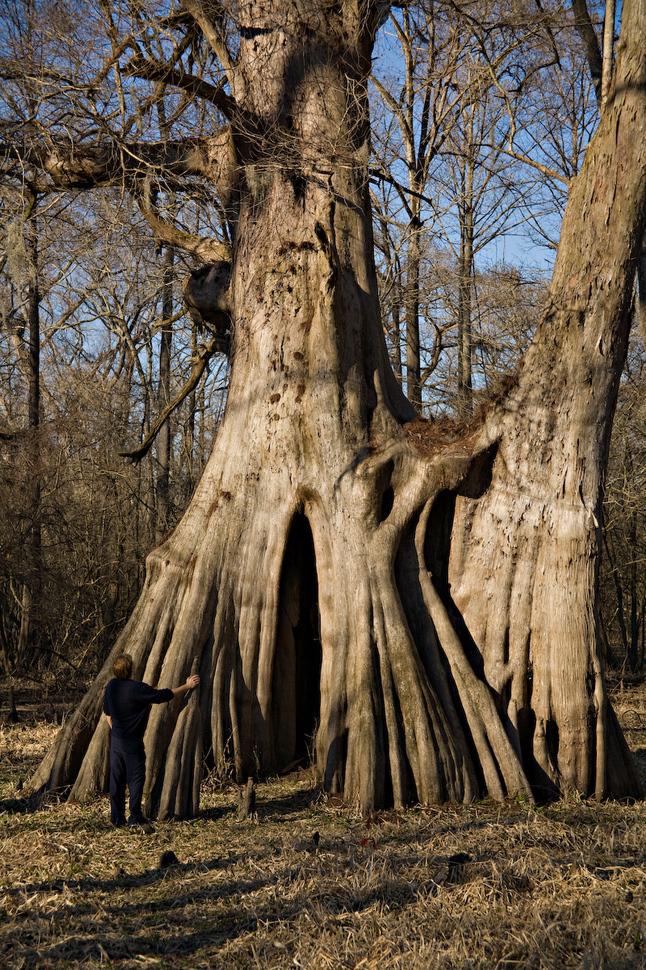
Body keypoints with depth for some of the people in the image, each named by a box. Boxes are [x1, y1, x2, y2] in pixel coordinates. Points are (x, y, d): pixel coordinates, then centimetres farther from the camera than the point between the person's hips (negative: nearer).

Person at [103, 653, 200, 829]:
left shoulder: (111, 685, 2)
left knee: (117, 778, 11)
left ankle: (116, 817, 15)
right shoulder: (137, 688, -21)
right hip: (132, 741, -7)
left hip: (116, 738, 7)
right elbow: (164, 696, -16)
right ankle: (135, 817, 2)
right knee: (136, 777, 2)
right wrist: (187, 686, -5)